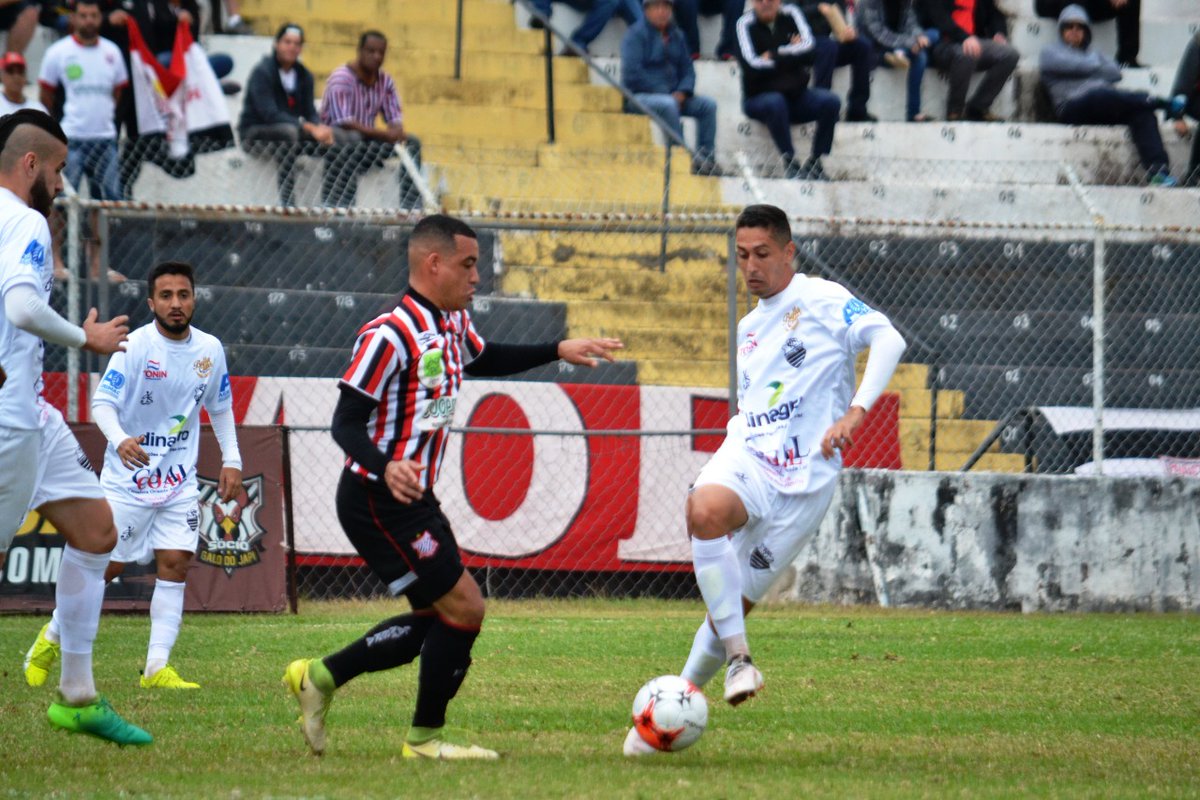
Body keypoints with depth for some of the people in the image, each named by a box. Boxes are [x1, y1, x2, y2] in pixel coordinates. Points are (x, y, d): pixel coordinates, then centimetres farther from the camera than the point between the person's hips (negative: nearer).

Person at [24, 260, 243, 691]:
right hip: (127, 474, -4)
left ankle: (157, 667, -5)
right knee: (107, 565, -2)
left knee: (175, 563, -7)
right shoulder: (135, 345, -14)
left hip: (179, 479, 4)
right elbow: (102, 402, -20)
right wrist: (119, 439, -39)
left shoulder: (210, 350, 2)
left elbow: (220, 407, 17)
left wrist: (231, 460, 11)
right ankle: (51, 637, 21)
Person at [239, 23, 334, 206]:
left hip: (290, 129, 6)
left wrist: (321, 129, -24)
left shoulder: (304, 76, 7)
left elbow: (310, 112, 2)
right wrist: (309, 128, -32)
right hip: (255, 133, -6)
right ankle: (287, 201, -44)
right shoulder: (262, 72, -14)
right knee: (289, 131, -39)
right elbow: (269, 114, -24)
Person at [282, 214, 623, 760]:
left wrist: (558, 351, 24)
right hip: (379, 502, -10)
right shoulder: (390, 336, -21)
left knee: (437, 619, 15)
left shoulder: (452, 323, 8)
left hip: (414, 498, 10)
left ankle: (319, 677, 21)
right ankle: (425, 739, 5)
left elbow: (485, 360, 31)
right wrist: (386, 468, -40)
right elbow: (346, 422, -23)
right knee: (463, 608, -8)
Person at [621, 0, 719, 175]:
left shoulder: (676, 36, 13)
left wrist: (682, 93, -8)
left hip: (673, 96, 7)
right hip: (639, 96, -7)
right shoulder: (636, 34, -7)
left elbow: (687, 70, 15)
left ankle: (706, 157, -12)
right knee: (668, 105, -36)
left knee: (708, 105, -9)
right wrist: (666, 93, -16)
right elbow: (632, 73, -17)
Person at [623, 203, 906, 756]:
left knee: (735, 605, -5)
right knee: (705, 512, -33)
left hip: (804, 478, -4)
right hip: (746, 457, 4)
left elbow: (888, 339, -14)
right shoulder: (750, 327, 22)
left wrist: (855, 411, -24)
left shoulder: (821, 300, 1)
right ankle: (737, 657, -27)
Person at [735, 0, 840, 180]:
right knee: (775, 103, -37)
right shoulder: (746, 24, -7)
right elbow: (751, 66, -19)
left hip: (796, 94, 4)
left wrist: (774, 55, -15)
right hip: (758, 97, -4)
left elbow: (809, 49, -10)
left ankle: (816, 163, -17)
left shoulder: (790, 15, 2)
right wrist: (792, 54, -11)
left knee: (831, 102, -21)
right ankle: (791, 164, -30)